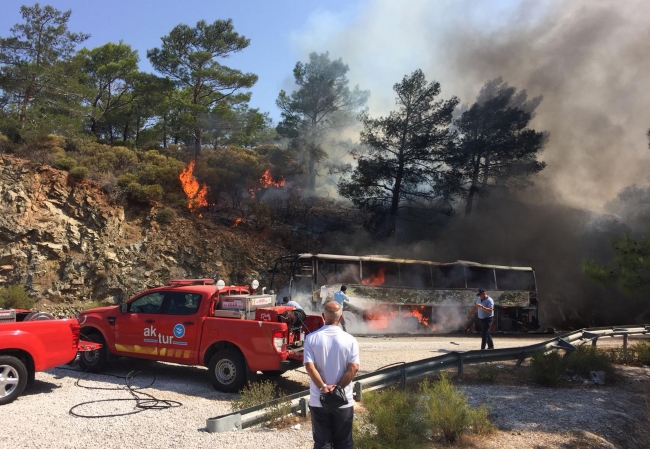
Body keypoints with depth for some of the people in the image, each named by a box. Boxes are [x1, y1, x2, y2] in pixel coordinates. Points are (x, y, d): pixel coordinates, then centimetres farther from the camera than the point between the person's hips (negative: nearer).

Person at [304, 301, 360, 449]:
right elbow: (353, 368, -14)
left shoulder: (311, 338, -6)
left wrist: (323, 387, -12)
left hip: (318, 400, 0)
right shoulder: (350, 340, -6)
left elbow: (309, 366, -14)